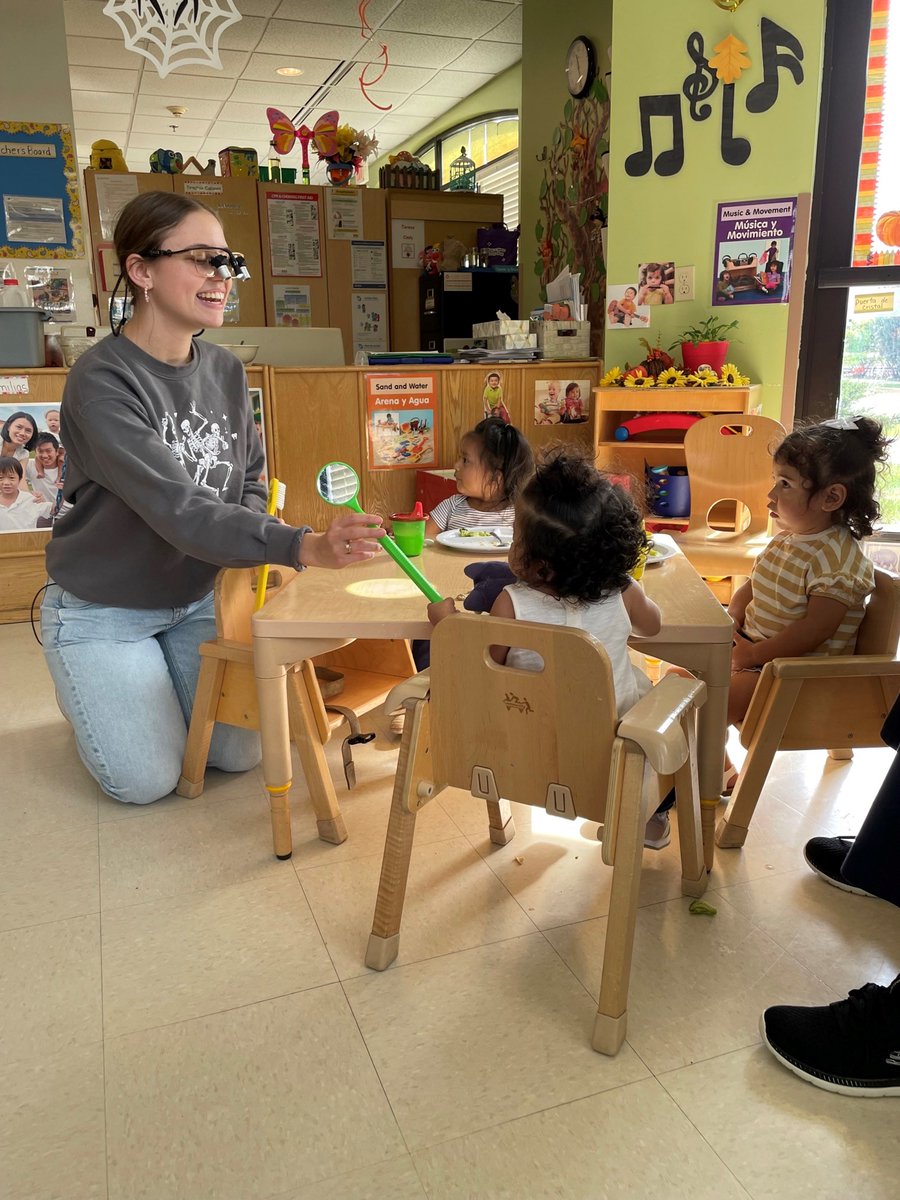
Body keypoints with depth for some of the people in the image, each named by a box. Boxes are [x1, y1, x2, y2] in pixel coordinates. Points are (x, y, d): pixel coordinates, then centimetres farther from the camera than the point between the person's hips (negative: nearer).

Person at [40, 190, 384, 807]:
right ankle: (92, 697, 28)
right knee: (149, 781, -3)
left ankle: (160, 687, 32)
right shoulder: (101, 381, -25)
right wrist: (304, 546, -49)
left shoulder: (227, 370, -4)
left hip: (197, 599, 5)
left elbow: (250, 481, 5)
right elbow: (180, 509, -36)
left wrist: (244, 559, -16)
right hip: (104, 611, -5)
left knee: (241, 753, 4)